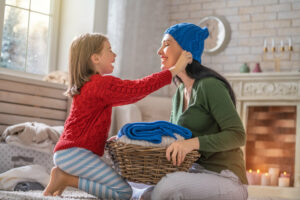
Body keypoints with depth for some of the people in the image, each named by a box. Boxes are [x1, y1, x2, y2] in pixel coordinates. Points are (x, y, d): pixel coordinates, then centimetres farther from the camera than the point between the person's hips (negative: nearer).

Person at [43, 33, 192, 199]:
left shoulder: (89, 85, 20)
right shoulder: (102, 83, -13)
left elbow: (130, 96, 25)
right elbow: (139, 88, -19)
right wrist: (176, 69, -14)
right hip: (75, 153, -10)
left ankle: (65, 175, 8)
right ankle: (67, 179, -9)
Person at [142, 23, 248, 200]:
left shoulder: (210, 85, -15)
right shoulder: (181, 92, 12)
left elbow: (237, 136, -19)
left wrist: (194, 142, -32)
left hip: (226, 180, -8)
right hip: (198, 173, 8)